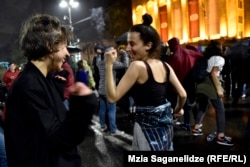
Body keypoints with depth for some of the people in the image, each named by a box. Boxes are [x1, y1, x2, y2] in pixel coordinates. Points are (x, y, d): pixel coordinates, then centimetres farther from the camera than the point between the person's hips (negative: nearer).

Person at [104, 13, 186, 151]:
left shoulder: (137, 65, -19)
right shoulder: (165, 66, 0)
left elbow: (113, 97, -20)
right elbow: (183, 95, 2)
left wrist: (109, 65, -18)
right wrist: (177, 110, 21)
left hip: (147, 126, -7)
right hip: (165, 124, 7)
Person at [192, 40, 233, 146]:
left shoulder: (206, 58, 17)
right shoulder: (219, 58, -3)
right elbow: (213, 74, -13)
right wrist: (218, 89, -14)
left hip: (201, 84, 8)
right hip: (210, 86, -8)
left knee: (202, 107, 20)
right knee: (220, 110, -2)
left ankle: (196, 129, 24)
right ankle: (220, 136, -4)